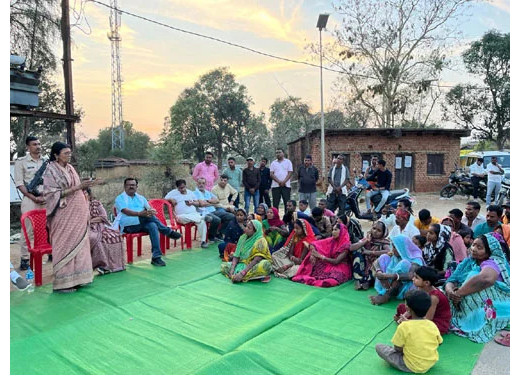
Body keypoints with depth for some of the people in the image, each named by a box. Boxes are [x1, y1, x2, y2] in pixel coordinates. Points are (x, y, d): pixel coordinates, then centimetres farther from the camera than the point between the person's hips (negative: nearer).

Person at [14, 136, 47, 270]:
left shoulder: (46, 162, 13)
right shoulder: (21, 161, 2)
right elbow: (19, 183, -4)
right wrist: (34, 198, -12)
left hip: (46, 199, 3)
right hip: (30, 199, -3)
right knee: (28, 230, -2)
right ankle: (24, 258, 7)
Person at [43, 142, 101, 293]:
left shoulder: (70, 168, 12)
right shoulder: (51, 171, -9)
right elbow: (53, 195, -16)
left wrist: (85, 185, 3)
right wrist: (76, 187, -20)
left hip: (77, 214, 7)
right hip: (64, 215, -7)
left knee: (78, 244, 9)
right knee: (64, 246, -2)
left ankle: (76, 278, 18)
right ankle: (62, 282, 7)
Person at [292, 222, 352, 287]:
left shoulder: (346, 244, -14)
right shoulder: (332, 240, 2)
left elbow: (336, 261, -19)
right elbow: (313, 244, 2)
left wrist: (321, 256, -17)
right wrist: (312, 254, -18)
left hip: (341, 268, -6)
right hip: (329, 265, 6)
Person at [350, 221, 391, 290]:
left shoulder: (384, 242, -4)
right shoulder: (366, 239, 3)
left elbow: (388, 251, -29)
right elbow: (351, 248, -12)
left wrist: (371, 252, -25)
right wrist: (365, 241, -17)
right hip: (363, 269, 2)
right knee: (357, 250, -14)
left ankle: (368, 280, -15)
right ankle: (359, 279, -18)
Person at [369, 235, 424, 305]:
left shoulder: (416, 258, -15)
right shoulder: (393, 255, 2)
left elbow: (411, 276, -33)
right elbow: (375, 263, -5)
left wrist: (390, 275, -41)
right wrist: (379, 272, -27)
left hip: (406, 290, -5)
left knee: (404, 263, -27)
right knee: (384, 257, -8)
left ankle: (386, 296, -29)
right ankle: (386, 291, -22)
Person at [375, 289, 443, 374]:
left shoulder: (404, 326, -23)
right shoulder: (432, 325, -10)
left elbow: (398, 348, -15)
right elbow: (439, 343, 6)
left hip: (412, 367, -4)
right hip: (432, 363, 4)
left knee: (379, 347, 0)